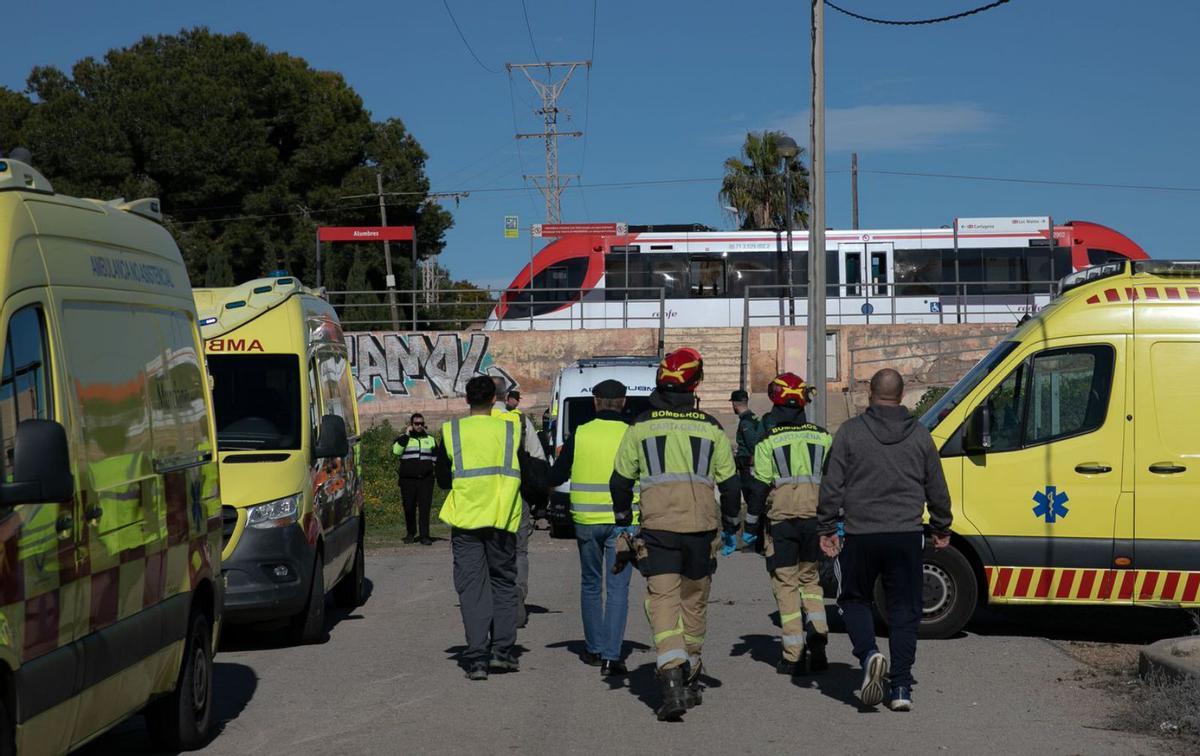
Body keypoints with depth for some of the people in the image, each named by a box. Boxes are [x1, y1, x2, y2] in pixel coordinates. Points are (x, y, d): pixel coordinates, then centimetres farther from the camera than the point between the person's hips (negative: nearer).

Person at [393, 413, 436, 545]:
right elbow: (396, 451, -12)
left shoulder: (430, 439, 17)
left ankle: (424, 535, -5)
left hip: (425, 479, 1)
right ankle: (411, 533, 20)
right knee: (409, 508, 3)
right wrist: (406, 435, -10)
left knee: (425, 508, -6)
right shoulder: (403, 438, 8)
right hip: (408, 480, -1)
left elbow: (436, 457, 24)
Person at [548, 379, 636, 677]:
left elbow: (554, 478, 5)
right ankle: (611, 656, -10)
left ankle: (594, 649, 23)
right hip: (622, 521, -1)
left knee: (591, 584, 17)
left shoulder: (579, 435, -3)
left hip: (587, 521, 2)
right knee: (617, 588, -1)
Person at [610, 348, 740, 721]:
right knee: (694, 600, 16)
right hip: (702, 526, 2)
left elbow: (621, 480, 10)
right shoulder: (710, 427, 6)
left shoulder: (641, 426, 3)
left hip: (658, 526, -2)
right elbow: (729, 482, 10)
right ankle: (690, 678, 27)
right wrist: (732, 519, 26)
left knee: (663, 600, -6)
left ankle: (672, 682, -24)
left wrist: (623, 519, 26)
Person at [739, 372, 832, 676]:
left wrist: (750, 522, 6)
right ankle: (817, 630, -5)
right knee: (810, 578, 19)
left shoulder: (768, 440, -2)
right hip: (815, 517, 3)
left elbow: (759, 485, -3)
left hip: (781, 518, -3)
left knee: (786, 584, 2)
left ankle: (793, 654, -1)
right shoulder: (821, 436, 9)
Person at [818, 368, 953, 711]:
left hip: (861, 534, -2)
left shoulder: (850, 432, -3)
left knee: (855, 598, 14)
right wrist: (941, 528, 25)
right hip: (906, 535, 2)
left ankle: (869, 653, -12)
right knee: (904, 609, 7)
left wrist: (826, 528, 5)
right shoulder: (920, 435, 5)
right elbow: (937, 490, 11)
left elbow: (831, 485, -4)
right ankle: (901, 687, 4)